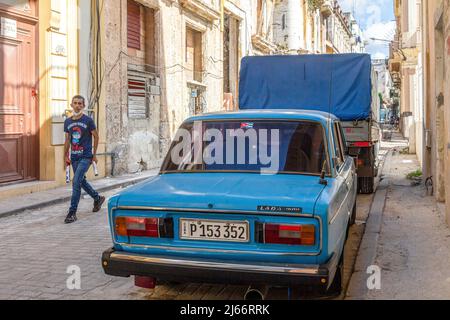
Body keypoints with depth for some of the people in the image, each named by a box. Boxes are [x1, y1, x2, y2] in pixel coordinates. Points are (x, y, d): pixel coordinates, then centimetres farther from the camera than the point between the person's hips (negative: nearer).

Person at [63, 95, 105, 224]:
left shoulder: (88, 120, -7)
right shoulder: (68, 121, 8)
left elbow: (96, 136, 0)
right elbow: (67, 140, 16)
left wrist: (94, 154, -1)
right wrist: (66, 156, 14)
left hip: (85, 157, -6)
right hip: (74, 157, 6)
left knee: (76, 182, -14)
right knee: (82, 181, 16)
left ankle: (72, 213, -9)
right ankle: (98, 198, 40)